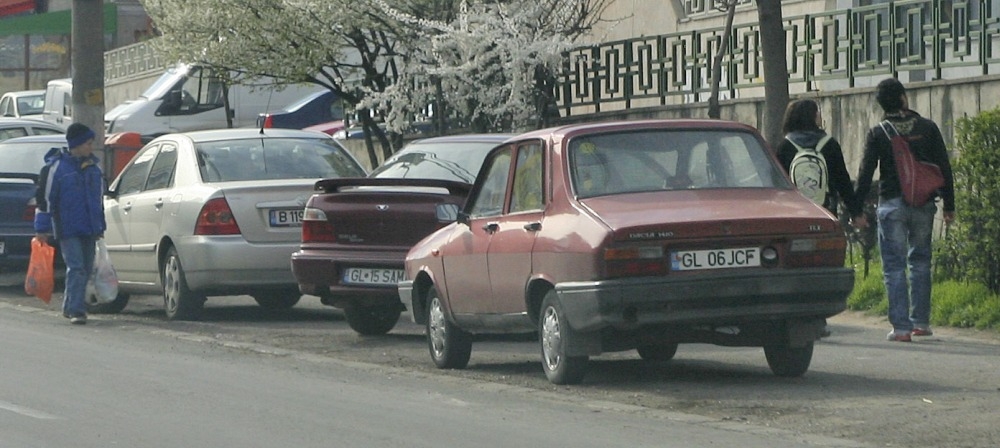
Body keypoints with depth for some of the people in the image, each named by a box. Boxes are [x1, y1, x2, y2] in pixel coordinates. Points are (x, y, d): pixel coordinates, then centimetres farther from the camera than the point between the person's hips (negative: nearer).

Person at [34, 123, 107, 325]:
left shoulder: (93, 166, 13)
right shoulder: (56, 167, -8)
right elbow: (44, 198, -6)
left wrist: (100, 226, 23)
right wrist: (42, 228, -8)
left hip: (89, 229, 7)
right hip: (67, 230, -7)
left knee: (85, 269, 9)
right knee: (76, 268, -15)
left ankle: (71, 307, 23)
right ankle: (76, 310, -18)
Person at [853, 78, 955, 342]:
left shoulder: (877, 134, -4)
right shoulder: (927, 128, 1)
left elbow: (865, 173, -5)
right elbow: (944, 168, 3)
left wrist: (857, 211, 0)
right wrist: (949, 206, 10)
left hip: (892, 204, -2)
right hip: (923, 203, 2)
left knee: (894, 266, 1)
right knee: (920, 262, 16)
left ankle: (901, 327, -6)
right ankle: (921, 322, 16)